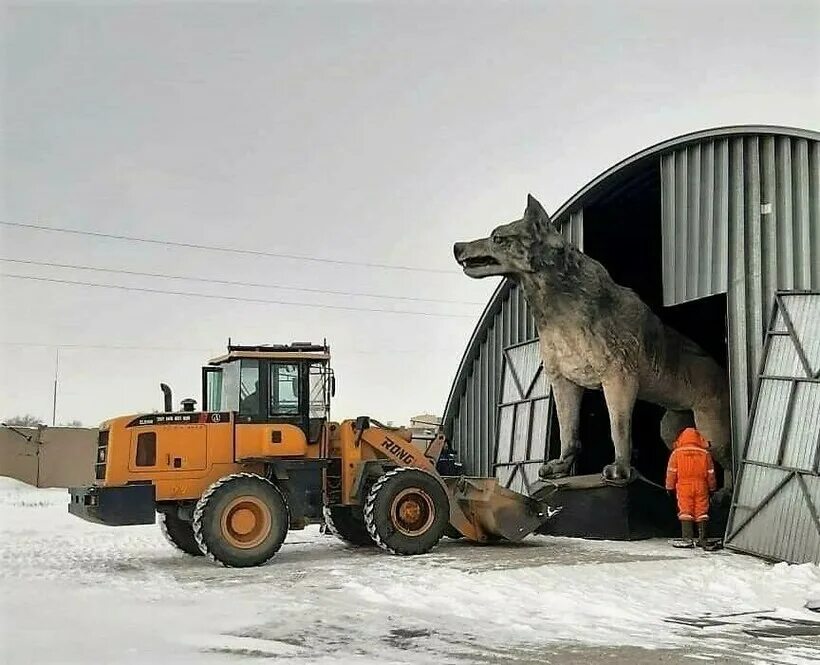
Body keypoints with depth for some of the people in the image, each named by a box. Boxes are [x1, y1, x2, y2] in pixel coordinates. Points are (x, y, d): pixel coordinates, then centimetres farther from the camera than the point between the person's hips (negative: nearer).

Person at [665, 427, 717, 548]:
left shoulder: (676, 453, 0)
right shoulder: (705, 453, 5)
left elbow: (671, 471, 1)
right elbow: (710, 473, 9)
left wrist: (670, 487, 9)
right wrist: (712, 488, 18)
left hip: (684, 487, -2)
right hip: (701, 487, 2)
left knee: (685, 512, 0)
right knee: (701, 512, 7)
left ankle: (687, 539, -5)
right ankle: (702, 539, 10)